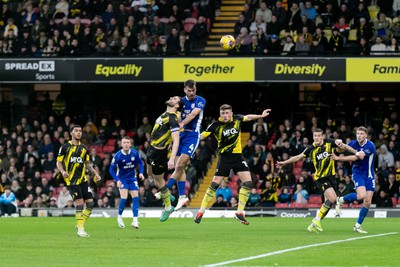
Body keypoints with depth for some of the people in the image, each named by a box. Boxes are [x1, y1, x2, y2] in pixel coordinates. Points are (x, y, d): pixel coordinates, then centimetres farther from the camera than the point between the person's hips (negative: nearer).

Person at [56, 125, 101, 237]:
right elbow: (59, 163, 1)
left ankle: (81, 224, 15)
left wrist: (95, 173, 10)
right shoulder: (65, 147, -1)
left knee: (90, 203, -2)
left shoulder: (84, 148, 13)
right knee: (79, 203, -14)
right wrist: (63, 171, -18)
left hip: (83, 179, 5)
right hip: (71, 180, -5)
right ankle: (80, 229, -6)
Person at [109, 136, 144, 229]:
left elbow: (140, 162, 9)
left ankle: (135, 221, -6)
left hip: (132, 178, 3)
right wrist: (117, 180, -24)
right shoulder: (117, 156, -17)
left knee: (135, 197, -7)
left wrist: (141, 172, -6)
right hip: (122, 179, -3)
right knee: (124, 198, -17)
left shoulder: (135, 153, -9)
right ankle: (119, 217, 7)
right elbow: (112, 169, -13)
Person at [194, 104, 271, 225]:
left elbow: (248, 117, 20)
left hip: (238, 155, 4)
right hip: (225, 156, -3)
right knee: (215, 184, -8)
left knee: (248, 183, -10)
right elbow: (202, 136, -16)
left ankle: (240, 212, -2)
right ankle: (201, 212, 2)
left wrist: (261, 116, 27)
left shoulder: (237, 119, -1)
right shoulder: (216, 125, -13)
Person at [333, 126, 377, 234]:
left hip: (369, 175, 1)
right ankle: (341, 200, -2)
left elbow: (359, 156, -26)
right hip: (358, 173, -1)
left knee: (367, 202, -2)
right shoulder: (353, 143, -6)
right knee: (361, 195, -27)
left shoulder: (370, 146, -17)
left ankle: (358, 225, 11)